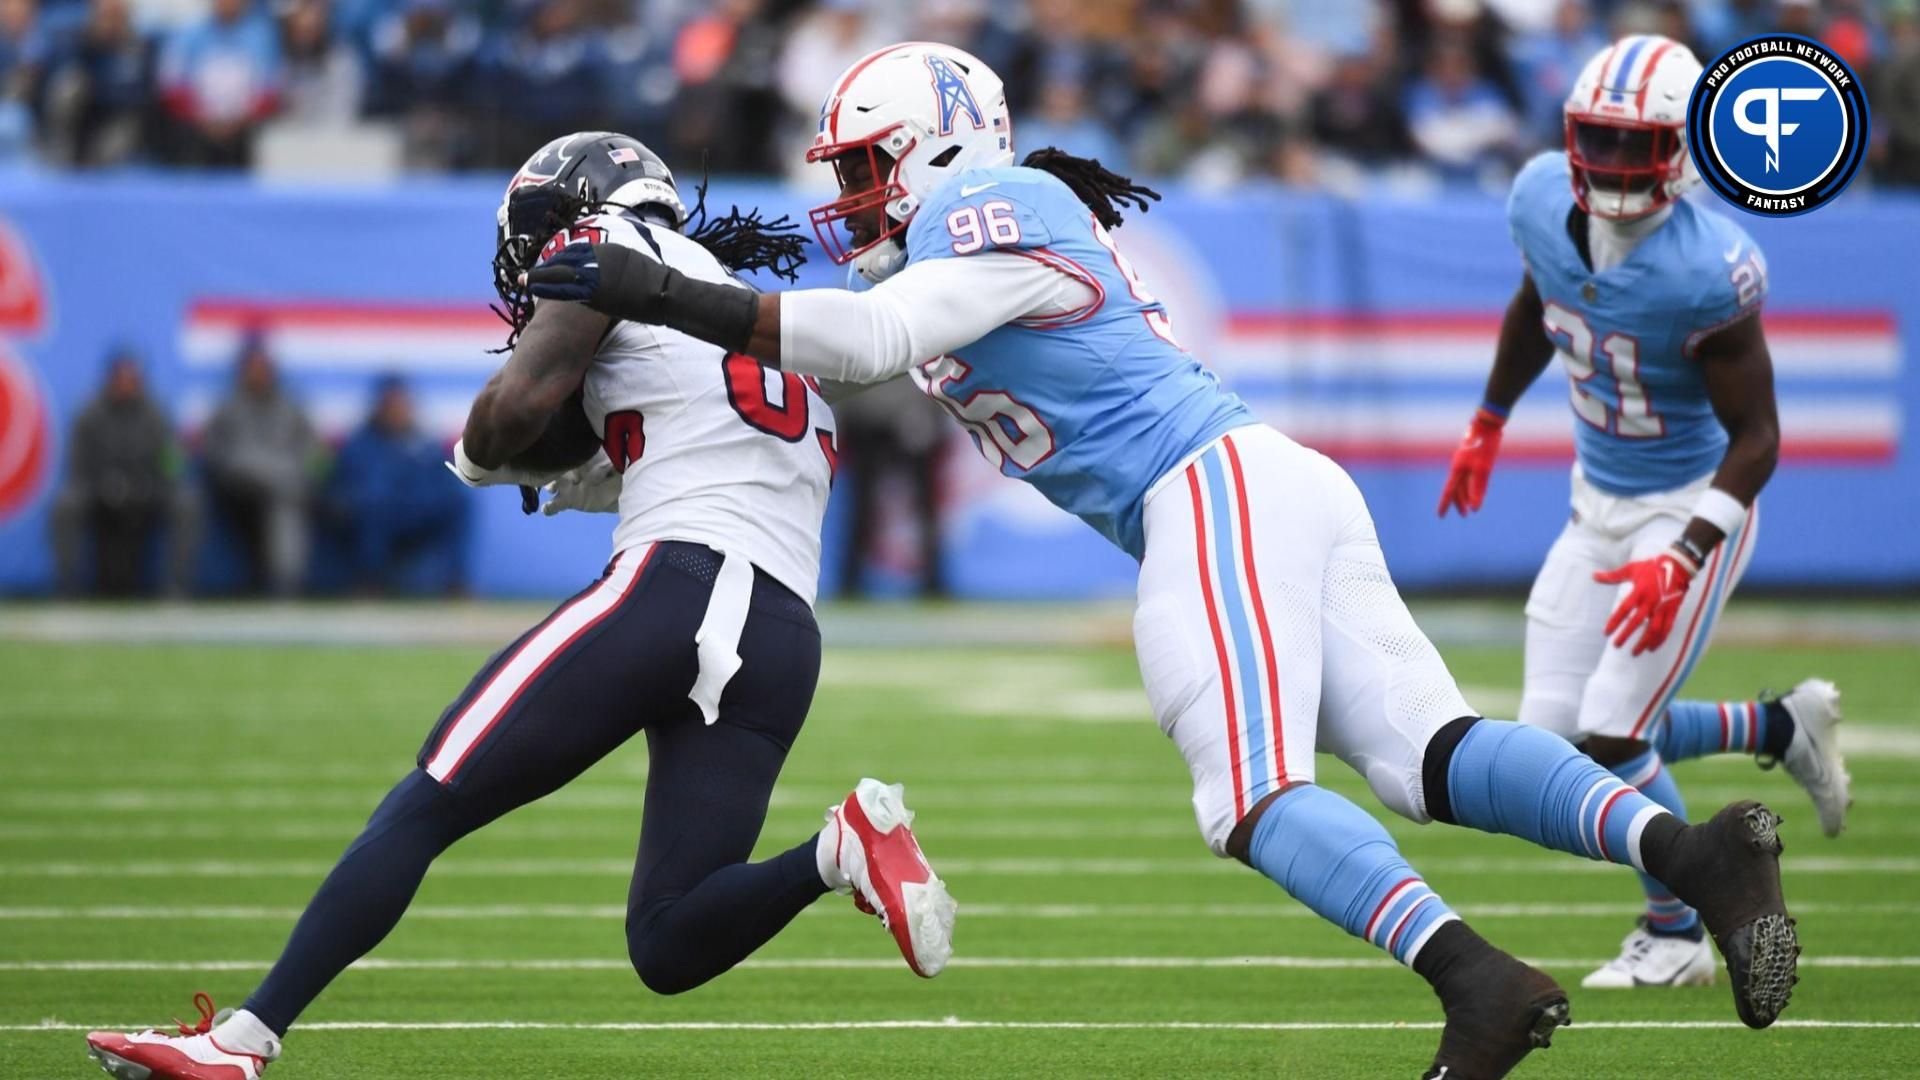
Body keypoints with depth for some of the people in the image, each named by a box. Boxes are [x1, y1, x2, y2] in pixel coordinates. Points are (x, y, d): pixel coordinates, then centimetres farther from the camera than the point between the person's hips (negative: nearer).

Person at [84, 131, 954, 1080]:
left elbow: (523, 397, -4)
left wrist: (479, 455, 15)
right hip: (789, 642, 7)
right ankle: (844, 848, -17)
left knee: (426, 806, -1)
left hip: (678, 587, -7)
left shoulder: (617, 245, 8)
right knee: (666, 950, 6)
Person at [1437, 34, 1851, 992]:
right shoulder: (1544, 203, -10)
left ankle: (1676, 939, 15)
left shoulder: (1705, 272, -29)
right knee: (1553, 740, 6)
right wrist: (1488, 424, 26)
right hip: (1599, 505, 7)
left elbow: (1756, 436, -21)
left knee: (1613, 735, -10)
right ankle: (1780, 727, 28)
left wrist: (1685, 559, -32)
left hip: (1690, 508, -7)